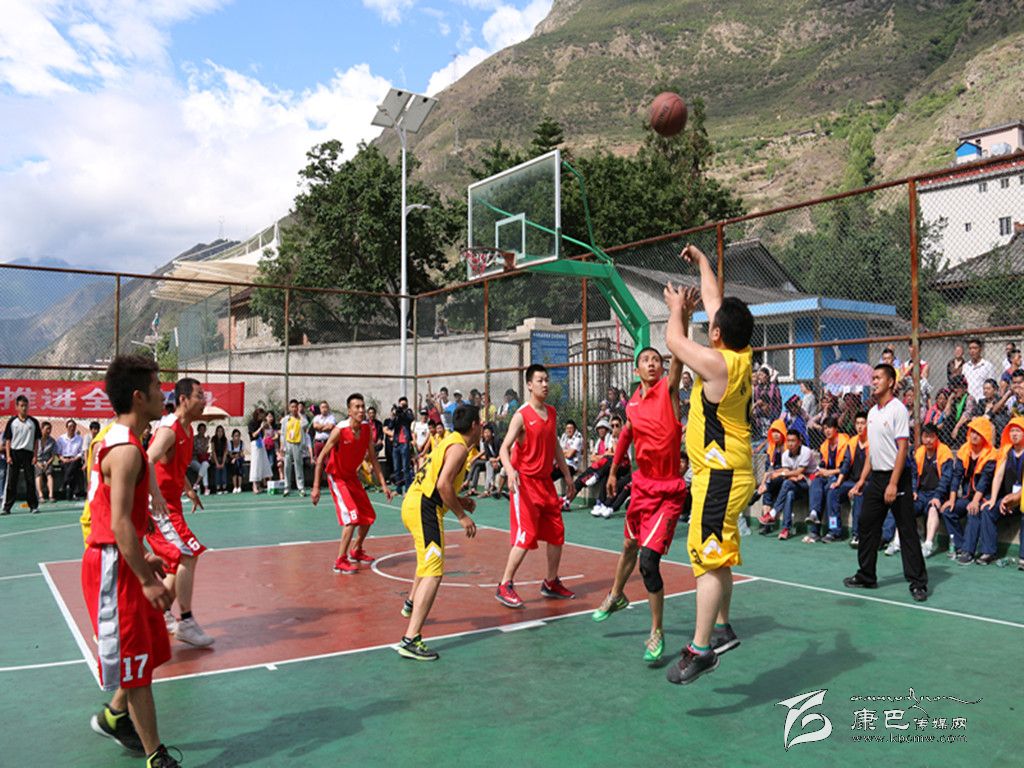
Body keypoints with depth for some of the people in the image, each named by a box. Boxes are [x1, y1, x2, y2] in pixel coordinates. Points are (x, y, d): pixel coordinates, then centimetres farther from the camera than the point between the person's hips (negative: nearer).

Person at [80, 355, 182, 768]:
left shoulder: (116, 440, 10)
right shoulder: (126, 449, -21)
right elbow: (120, 524, -26)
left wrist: (141, 557, 20)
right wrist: (147, 580, -22)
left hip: (120, 560, 10)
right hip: (113, 566, -10)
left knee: (149, 651, 21)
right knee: (135, 663, -1)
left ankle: (114, 715, 41)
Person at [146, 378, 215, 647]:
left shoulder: (187, 429, 11)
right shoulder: (169, 429, -19)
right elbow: (147, 462, -34)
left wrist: (189, 490, 30)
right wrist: (155, 496, -46)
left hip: (170, 502, 10)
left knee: (183, 560, 16)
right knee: (189, 553, -16)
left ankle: (162, 615, 29)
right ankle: (185, 622, -11)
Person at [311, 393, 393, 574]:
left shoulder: (367, 428, -7)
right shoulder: (340, 430, -25)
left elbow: (372, 458, 0)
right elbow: (321, 457, -22)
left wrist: (383, 484, -4)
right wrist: (316, 487, -26)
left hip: (352, 476, 7)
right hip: (337, 477, -7)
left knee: (368, 517, 13)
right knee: (352, 518, -19)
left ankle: (356, 552, 34)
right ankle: (340, 561, -9)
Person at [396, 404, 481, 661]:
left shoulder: (448, 442, 18)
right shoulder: (459, 447, -11)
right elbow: (443, 484, -23)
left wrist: (459, 500, 18)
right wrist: (462, 515, -15)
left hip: (411, 503, 11)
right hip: (424, 510, -11)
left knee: (428, 560, 34)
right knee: (433, 573, -15)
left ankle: (412, 604, 54)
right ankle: (411, 640, -23)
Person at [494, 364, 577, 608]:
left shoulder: (551, 413, 9)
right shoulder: (521, 415, -12)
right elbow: (504, 447, -19)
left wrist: (567, 476, 19)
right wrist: (510, 471, -37)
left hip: (546, 482, 7)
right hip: (524, 482, -7)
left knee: (557, 534, 10)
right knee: (526, 537, -11)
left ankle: (551, 583, 25)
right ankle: (504, 587, 1)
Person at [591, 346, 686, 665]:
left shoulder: (668, 390, -11)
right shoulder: (632, 403, 5)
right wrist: (613, 471, 28)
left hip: (668, 490, -6)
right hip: (642, 484, 6)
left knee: (649, 559, -13)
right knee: (630, 545, 24)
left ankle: (657, 633, 5)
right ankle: (616, 596, 51)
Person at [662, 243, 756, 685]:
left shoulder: (716, 363, -19)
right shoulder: (741, 355, 5)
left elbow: (674, 341, -2)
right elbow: (713, 300, 18)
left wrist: (677, 309, 17)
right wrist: (702, 262, 29)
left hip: (720, 476, -10)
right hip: (731, 471, 10)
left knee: (708, 559, -10)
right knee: (716, 557, 19)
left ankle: (700, 649, -8)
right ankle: (721, 629, 31)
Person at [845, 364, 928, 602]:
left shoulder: (898, 409, -11)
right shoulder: (872, 412, 13)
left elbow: (902, 449, -16)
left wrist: (893, 484, -21)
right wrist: (862, 480, 15)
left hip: (896, 478, -8)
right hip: (875, 478, 8)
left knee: (907, 532, -3)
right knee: (867, 527, 10)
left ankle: (918, 582, 5)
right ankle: (866, 576, 21)